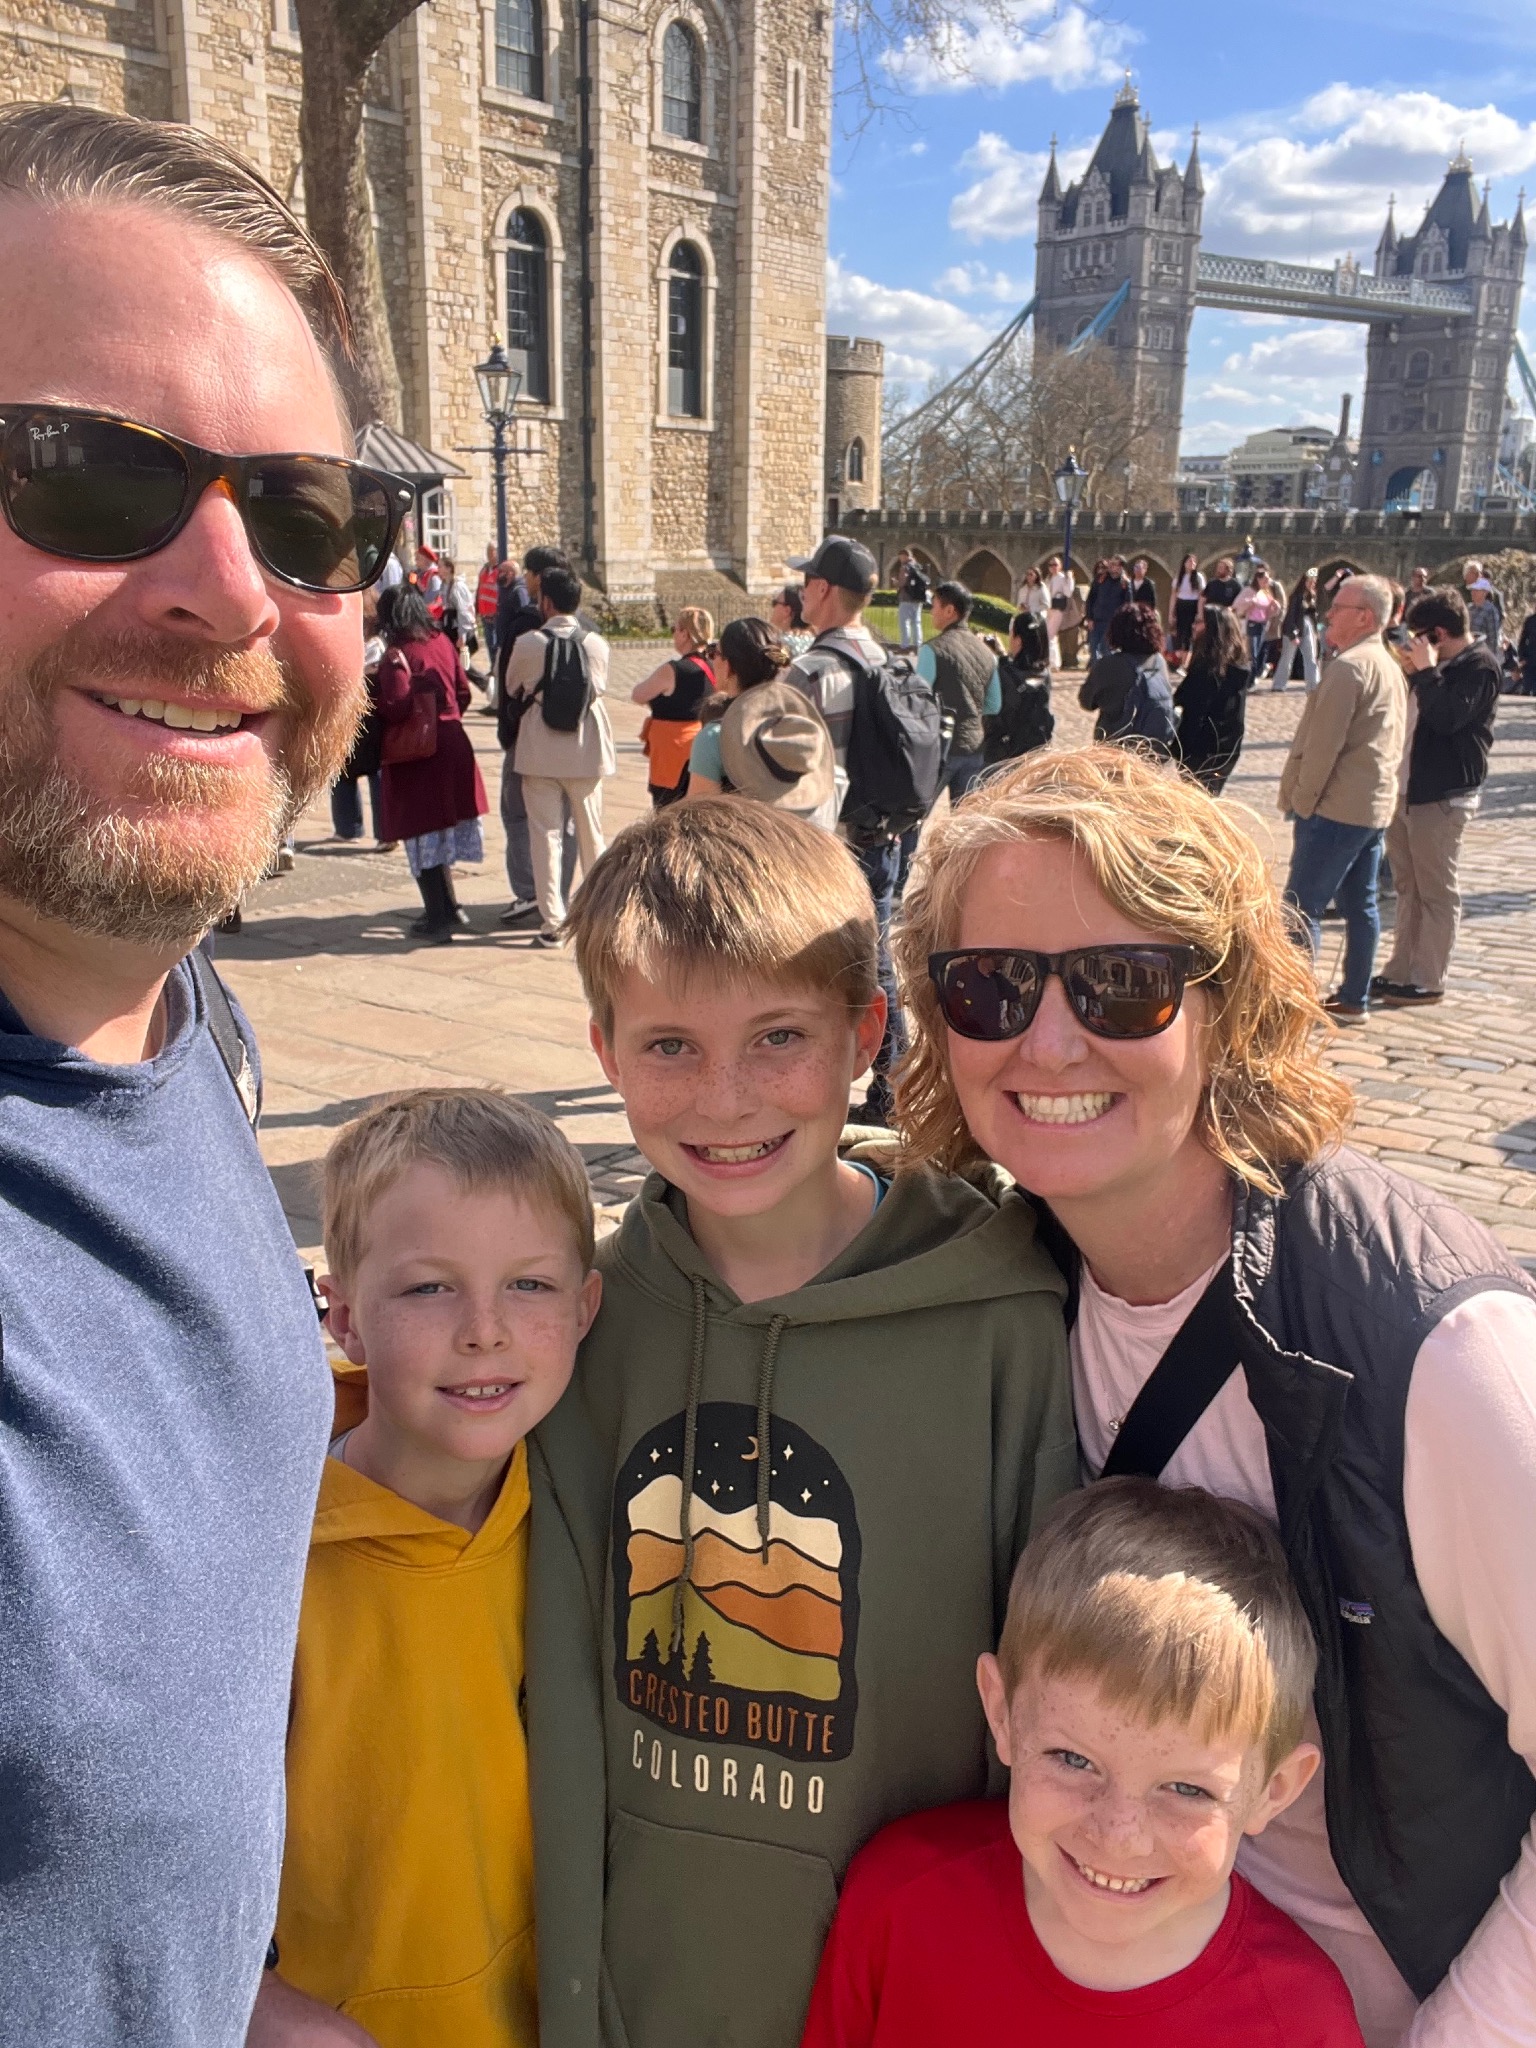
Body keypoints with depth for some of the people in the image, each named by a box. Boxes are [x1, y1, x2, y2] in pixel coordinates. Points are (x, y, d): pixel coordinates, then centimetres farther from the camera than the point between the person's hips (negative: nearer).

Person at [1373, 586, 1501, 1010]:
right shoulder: (1444, 664, 16)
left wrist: (1425, 671, -19)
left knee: (1436, 892, -1)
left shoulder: (1479, 665, -12)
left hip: (1442, 795, -9)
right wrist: (1413, 674, 5)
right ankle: (1400, 972, 23)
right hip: (1408, 788, 9)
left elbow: (1447, 716, -25)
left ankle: (1428, 982, 6)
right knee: (1408, 887, 15)